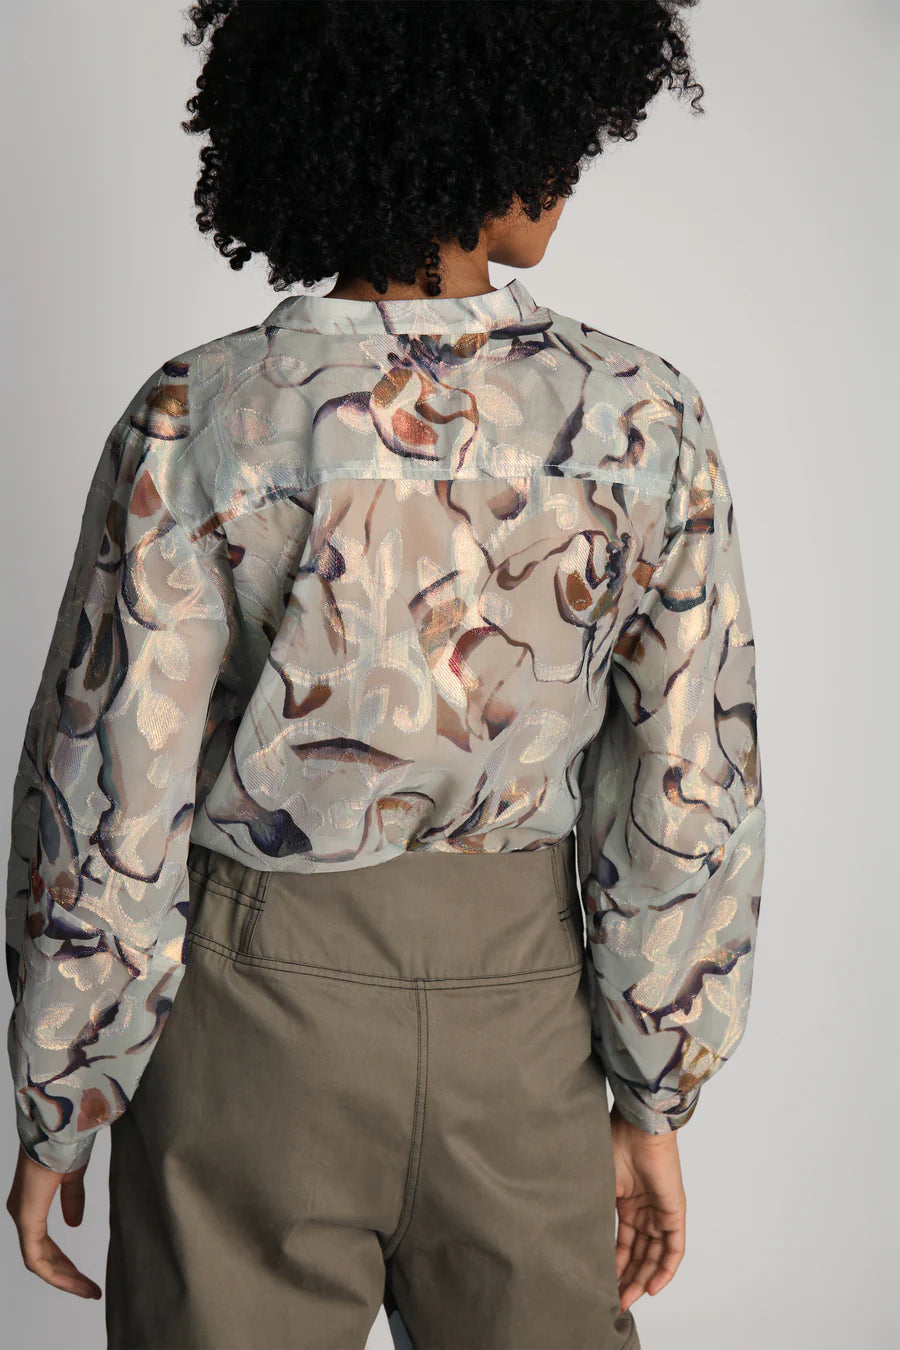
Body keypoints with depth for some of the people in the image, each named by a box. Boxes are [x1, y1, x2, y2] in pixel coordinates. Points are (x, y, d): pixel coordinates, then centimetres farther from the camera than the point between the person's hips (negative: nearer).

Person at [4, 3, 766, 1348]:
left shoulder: (197, 423, -18)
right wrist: (653, 1101, 4)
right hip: (526, 1014, 2)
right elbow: (693, 804, -8)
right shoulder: (643, 420, -13)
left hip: (261, 1022, -1)